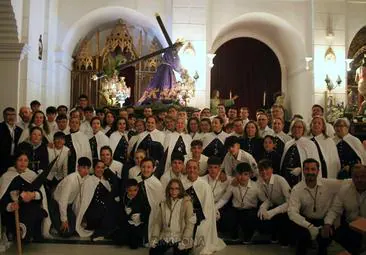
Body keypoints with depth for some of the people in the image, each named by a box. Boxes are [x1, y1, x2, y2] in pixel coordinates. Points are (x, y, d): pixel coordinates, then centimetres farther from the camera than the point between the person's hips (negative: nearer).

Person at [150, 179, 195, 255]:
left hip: (180, 238, -3)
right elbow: (158, 222, 10)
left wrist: (185, 240, -16)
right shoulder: (163, 204, 10)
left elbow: (190, 223, -10)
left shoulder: (186, 203, -5)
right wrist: (155, 237, -1)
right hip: (165, 237, 4)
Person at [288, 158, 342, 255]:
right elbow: (292, 213, -21)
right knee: (303, 234, -29)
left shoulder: (329, 184, -12)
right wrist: (310, 226, -32)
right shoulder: (297, 189, -14)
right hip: (305, 221, -1)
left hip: (325, 221, 1)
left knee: (325, 236, -26)